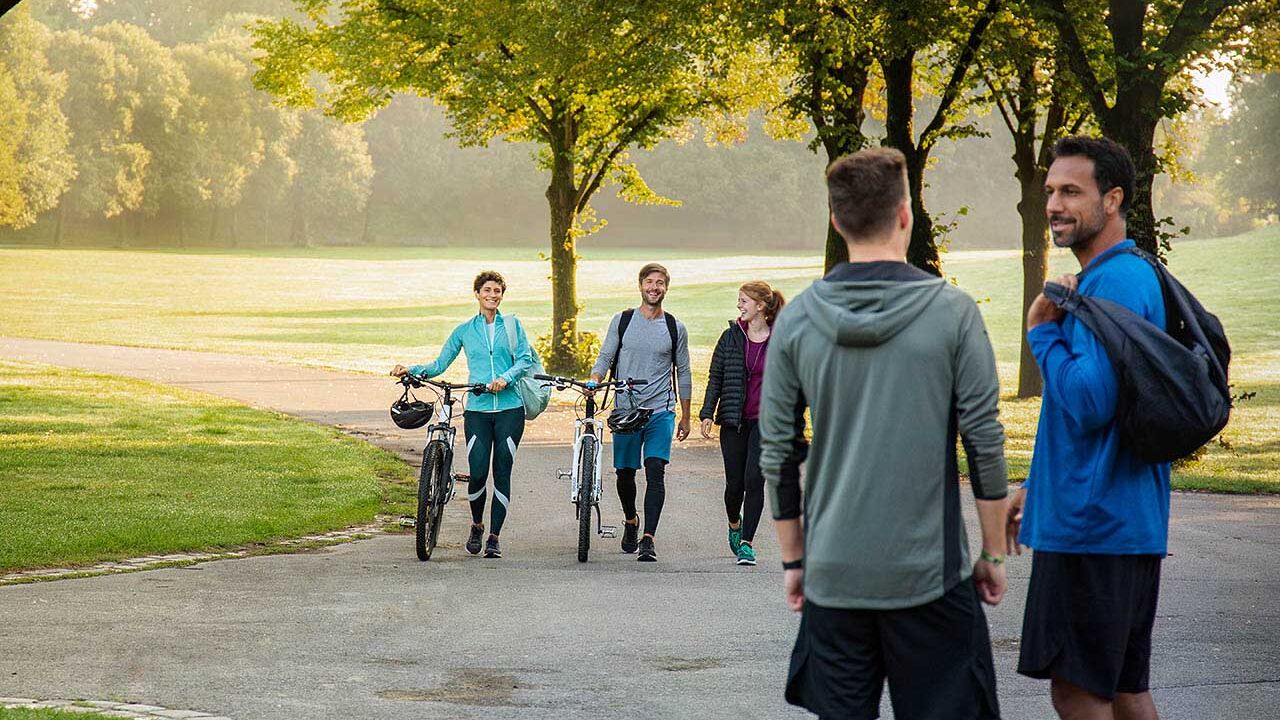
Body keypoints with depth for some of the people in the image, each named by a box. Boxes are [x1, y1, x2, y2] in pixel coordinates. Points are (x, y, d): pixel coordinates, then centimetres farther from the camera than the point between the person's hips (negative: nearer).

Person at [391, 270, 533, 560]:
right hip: (477, 410, 0)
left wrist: (506, 378, -17)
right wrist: (412, 370, -1)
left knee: (502, 473, -2)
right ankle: (477, 525, 16)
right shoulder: (465, 330, 12)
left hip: (509, 408, 0)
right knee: (477, 472, -10)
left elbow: (525, 359, 0)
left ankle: (494, 536, 7)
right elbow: (440, 365, 14)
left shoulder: (512, 326, 9)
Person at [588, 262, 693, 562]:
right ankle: (631, 521, 38)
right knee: (625, 473, 9)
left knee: (655, 470, -15)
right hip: (626, 410, 1)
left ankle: (648, 539, -18)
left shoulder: (675, 328, 6)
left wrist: (685, 417, 12)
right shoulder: (622, 321, 6)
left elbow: (683, 374, 12)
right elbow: (605, 358, 6)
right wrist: (594, 382, -15)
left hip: (661, 411, -1)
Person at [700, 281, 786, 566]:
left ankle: (746, 543, -5)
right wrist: (707, 414, -2)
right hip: (734, 420, 2)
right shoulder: (731, 336, 5)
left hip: (765, 421, -2)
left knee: (754, 479, -13)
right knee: (734, 483, 4)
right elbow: (715, 378, 7)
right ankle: (735, 524, 35)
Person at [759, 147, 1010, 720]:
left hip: (833, 572, 3)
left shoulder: (797, 319, 1)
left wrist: (794, 560, 14)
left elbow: (777, 454, 4)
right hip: (929, 568, -2)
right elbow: (984, 442, -5)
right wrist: (993, 552, 5)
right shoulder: (952, 312, -6)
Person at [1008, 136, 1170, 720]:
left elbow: (1088, 404, -25)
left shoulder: (1115, 283, -17)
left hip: (1095, 523, -10)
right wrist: (1035, 486, 23)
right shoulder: (1126, 277, 17)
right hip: (1120, 522, 10)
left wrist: (1042, 333, -10)